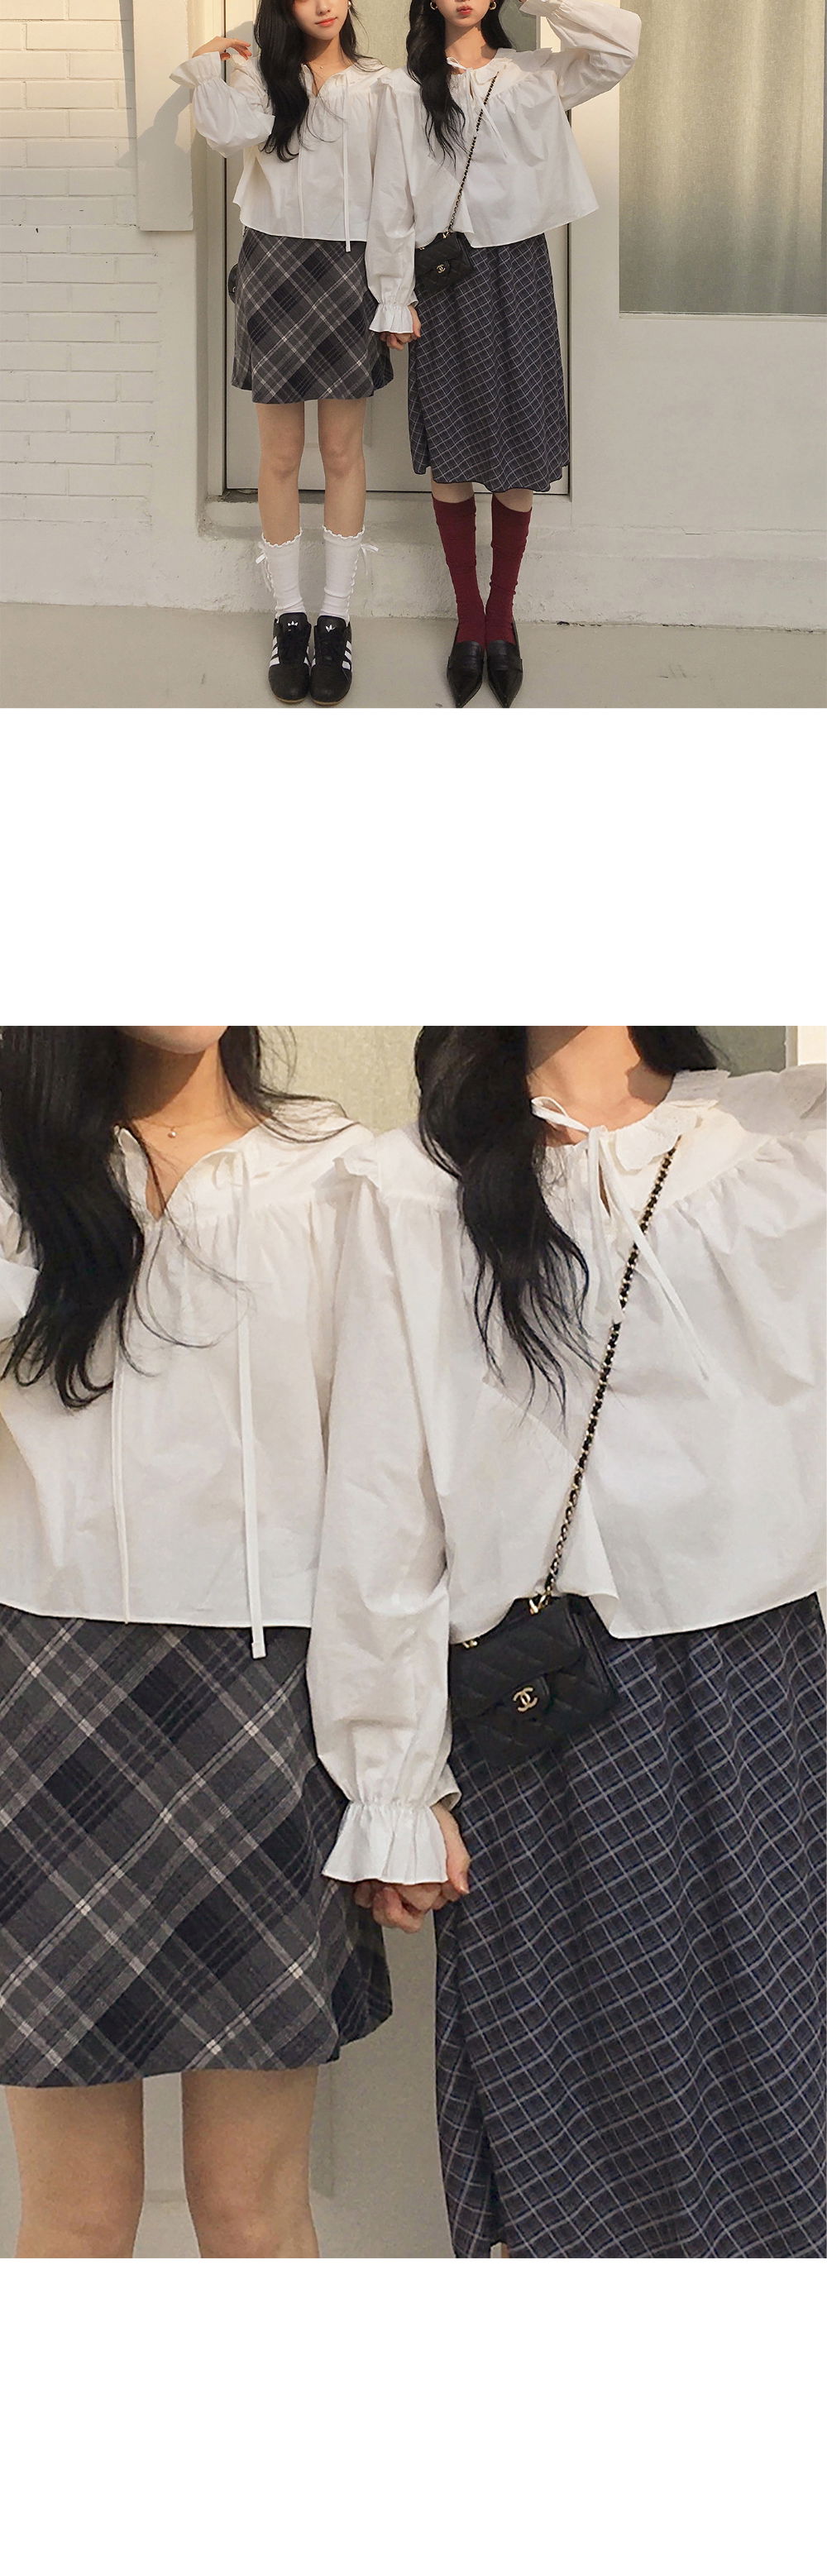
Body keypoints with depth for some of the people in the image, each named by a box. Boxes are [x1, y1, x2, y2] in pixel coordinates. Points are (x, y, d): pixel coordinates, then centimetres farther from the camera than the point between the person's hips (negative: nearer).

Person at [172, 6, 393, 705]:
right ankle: (290, 617, 11)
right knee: (281, 455, 3)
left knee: (343, 452, 3)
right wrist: (208, 64, -10)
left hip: (349, 271, 0)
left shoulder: (377, 86, 7)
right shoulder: (258, 72, 4)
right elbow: (232, 131, -17)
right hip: (274, 267, 0)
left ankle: (336, 620, 10)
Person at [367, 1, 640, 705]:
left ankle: (502, 614, 17)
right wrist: (395, 298, -2)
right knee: (451, 458, 3)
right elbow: (393, 199, 2)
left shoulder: (534, 76, 7)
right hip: (444, 280, 0)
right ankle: (468, 618, 16)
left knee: (520, 459, 1)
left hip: (518, 274, 1)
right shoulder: (406, 89, 4)